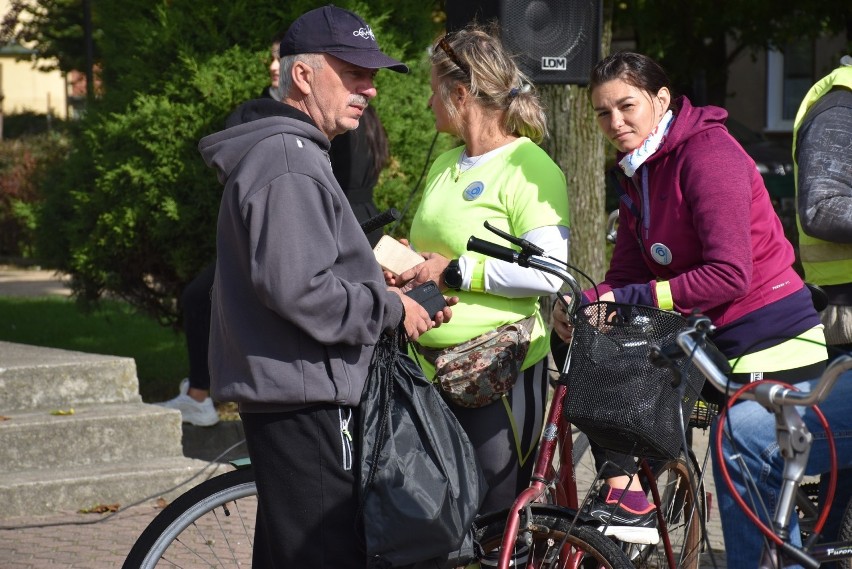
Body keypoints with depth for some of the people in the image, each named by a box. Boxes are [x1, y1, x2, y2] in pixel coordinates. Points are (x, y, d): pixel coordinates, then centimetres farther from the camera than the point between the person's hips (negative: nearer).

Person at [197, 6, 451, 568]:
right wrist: (390, 308, -13)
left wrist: (396, 299, 14)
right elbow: (298, 289, -26)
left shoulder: (295, 152, 20)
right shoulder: (288, 164, -17)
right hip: (305, 396, -11)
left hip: (286, 392, 11)